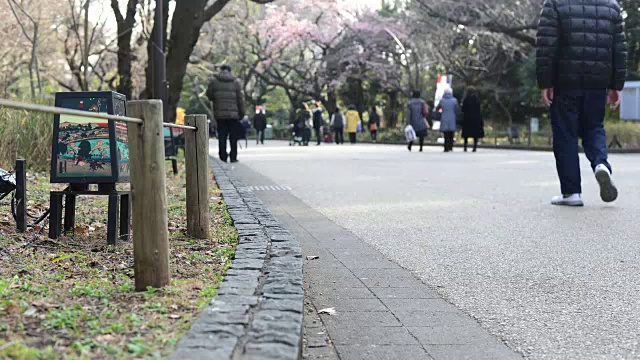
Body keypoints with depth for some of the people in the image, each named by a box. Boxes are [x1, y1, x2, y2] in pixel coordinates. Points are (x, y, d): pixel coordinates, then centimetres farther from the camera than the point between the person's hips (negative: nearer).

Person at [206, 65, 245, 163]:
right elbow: (240, 99, 0)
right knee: (233, 137, 7)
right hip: (233, 114, -1)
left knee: (222, 136, 6)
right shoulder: (236, 82, 0)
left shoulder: (214, 81, 0)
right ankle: (233, 157, 6)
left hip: (219, 114, 1)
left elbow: (209, 95, 5)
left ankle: (223, 157, 4)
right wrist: (242, 113, 7)